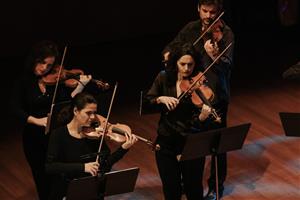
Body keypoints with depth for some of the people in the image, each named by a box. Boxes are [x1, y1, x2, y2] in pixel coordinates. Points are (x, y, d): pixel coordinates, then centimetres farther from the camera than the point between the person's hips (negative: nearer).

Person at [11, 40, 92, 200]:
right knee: (42, 178, 11)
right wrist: (37, 120, -27)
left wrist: (81, 86, -18)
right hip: (34, 138, 0)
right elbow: (16, 110, -13)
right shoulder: (23, 82, -4)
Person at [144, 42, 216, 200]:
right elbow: (145, 103, -1)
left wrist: (203, 117, -40)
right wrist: (160, 99, -19)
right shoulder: (164, 78, -1)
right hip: (166, 142, 2)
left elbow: (199, 123, -17)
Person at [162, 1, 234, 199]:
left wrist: (214, 55, -45)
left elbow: (228, 65, -25)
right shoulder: (191, 28, 3)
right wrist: (168, 54, -9)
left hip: (216, 94, -5)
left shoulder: (225, 33, -13)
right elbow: (173, 46, 14)